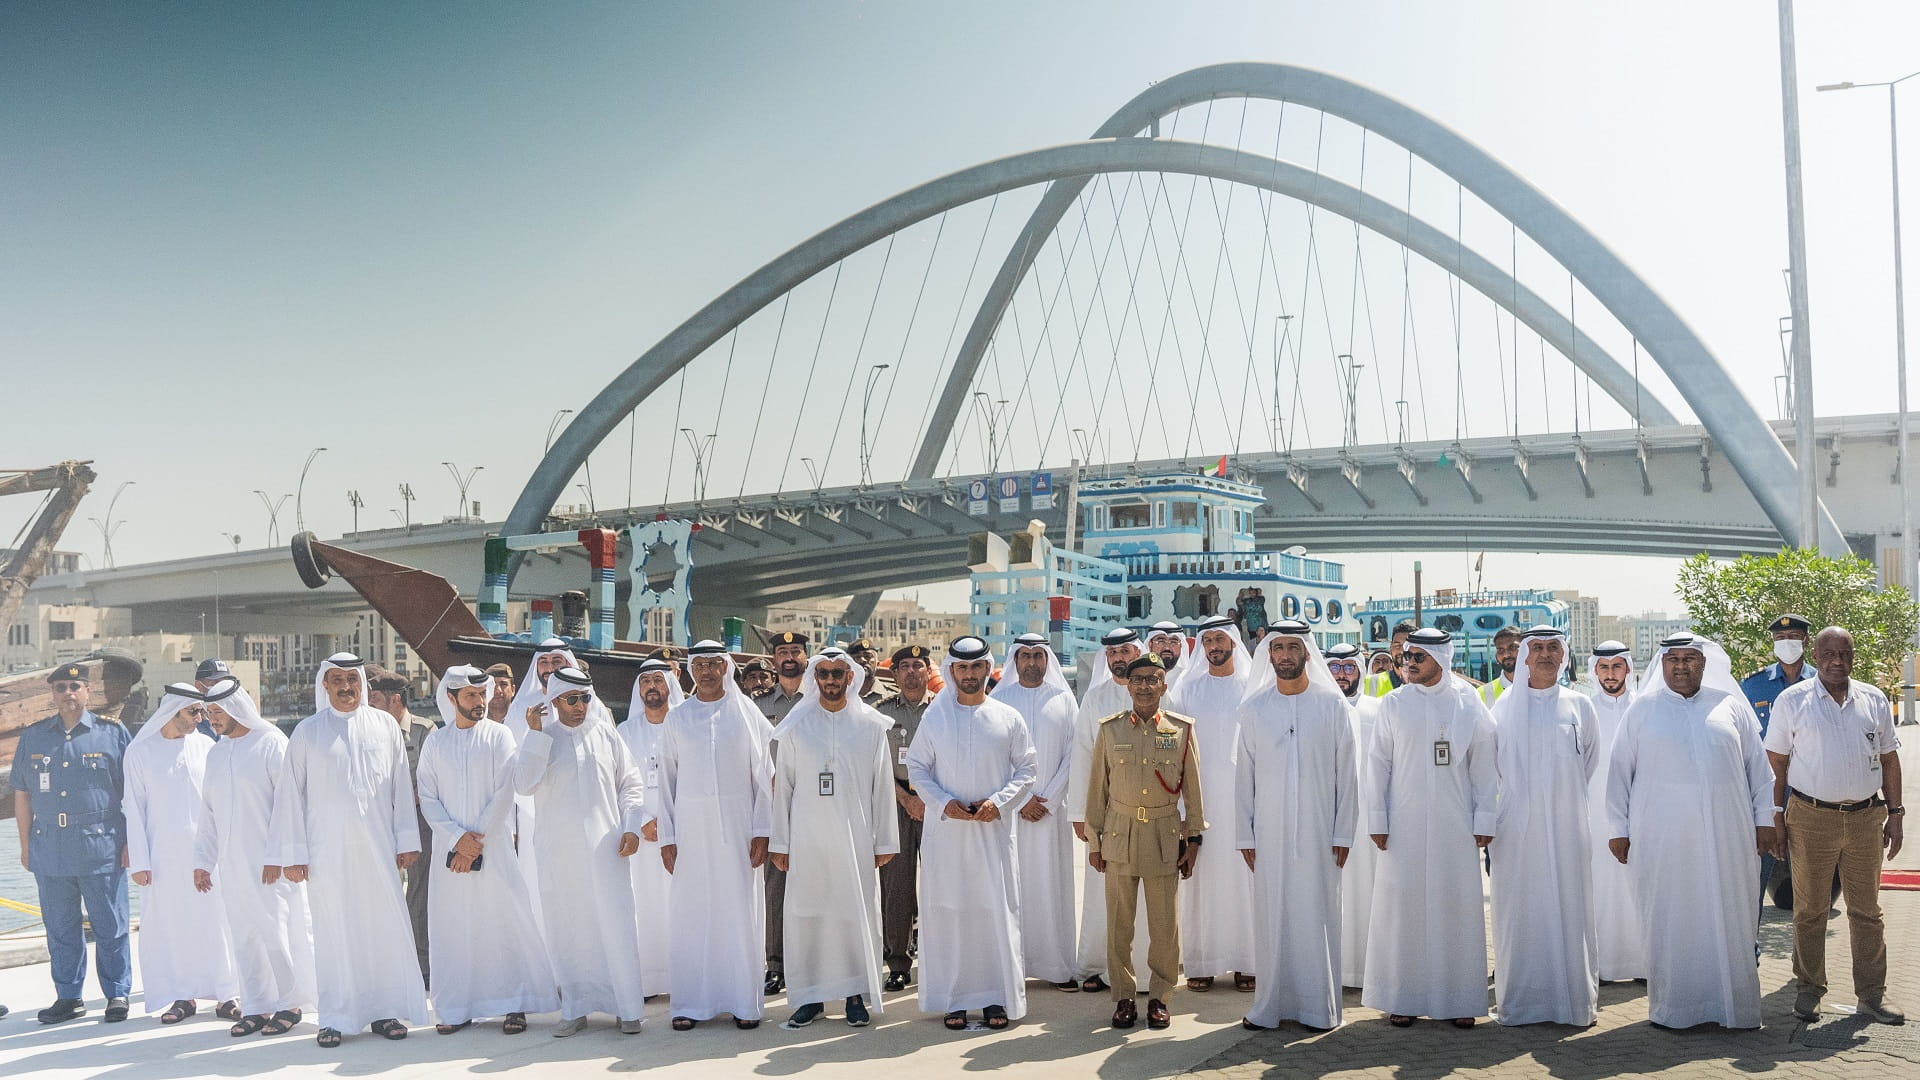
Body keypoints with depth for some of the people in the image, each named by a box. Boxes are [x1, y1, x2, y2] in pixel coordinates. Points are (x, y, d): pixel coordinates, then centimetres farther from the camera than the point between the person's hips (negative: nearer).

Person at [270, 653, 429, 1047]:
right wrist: (292, 853, -1)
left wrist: (407, 840, 5)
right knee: (333, 932, 1)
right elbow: (290, 794, 4)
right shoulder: (307, 732, 4)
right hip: (327, 851, -1)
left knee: (386, 926, 0)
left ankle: (385, 1010, 10)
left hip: (377, 847, 1)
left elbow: (401, 786, 9)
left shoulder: (384, 726, 8)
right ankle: (335, 1018, 9)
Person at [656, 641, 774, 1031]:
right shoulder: (677, 717, 8)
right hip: (691, 828, 1)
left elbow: (764, 775, 2)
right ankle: (690, 1004, 7)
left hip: (737, 826, -1)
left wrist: (761, 831, -5)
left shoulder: (746, 713, 4)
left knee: (740, 911, 0)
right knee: (690, 914, 0)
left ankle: (745, 1002, 7)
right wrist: (666, 837, 1)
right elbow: (666, 779, 7)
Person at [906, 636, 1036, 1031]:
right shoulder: (934, 718, 5)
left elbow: (1026, 768, 6)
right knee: (947, 910, 0)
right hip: (946, 827, 0)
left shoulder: (1007, 718, 4)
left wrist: (999, 800, -9)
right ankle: (954, 998, 8)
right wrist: (943, 802, -8)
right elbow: (916, 768, 6)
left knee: (997, 909, -1)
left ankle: (997, 998, 7)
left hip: (992, 828, 0)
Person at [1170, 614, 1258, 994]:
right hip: (1201, 793, 0)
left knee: (1242, 876, 0)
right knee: (1202, 877, 0)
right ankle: (1201, 962, 5)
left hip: (1242, 793, 0)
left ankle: (1245, 962, 7)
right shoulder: (1188, 687, 8)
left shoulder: (1252, 686, 6)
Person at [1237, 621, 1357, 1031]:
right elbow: (1244, 774, 7)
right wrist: (1245, 835, 3)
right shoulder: (1254, 708, 6)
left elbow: (1348, 772, 2)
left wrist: (1343, 833, -2)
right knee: (1271, 916, 2)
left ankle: (1319, 1006, 11)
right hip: (1269, 832, 1)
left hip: (1318, 832, -1)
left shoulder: (1332, 704, 2)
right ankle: (1270, 1005, 10)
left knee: (1317, 914, 1)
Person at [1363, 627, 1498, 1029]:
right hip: (1404, 826, 0)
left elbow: (1484, 765, 4)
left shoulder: (1468, 704, 3)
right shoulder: (1394, 704, 3)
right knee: (1402, 907, 1)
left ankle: (1459, 999, 12)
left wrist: (1484, 819, -1)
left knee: (1456, 907, 3)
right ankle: (1402, 998, 10)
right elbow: (1378, 764, 4)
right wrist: (1376, 821, -1)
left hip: (1455, 827, 0)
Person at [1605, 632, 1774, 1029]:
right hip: (1661, 838, -1)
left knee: (1729, 919, 4)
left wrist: (1764, 819, 8)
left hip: (1726, 836, 1)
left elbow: (1758, 765, 13)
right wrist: (1618, 828, 4)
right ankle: (1670, 1006, 9)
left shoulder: (1730, 706, 11)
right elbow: (1620, 770, 8)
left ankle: (1733, 1004, 13)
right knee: (1668, 921, 1)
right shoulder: (1642, 709, 7)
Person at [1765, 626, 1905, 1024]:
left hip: (1866, 817, 3)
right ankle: (1810, 989, 15)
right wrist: (1777, 813, -2)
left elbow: (1888, 759, 14)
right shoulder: (1792, 700, 0)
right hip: (1811, 819, -2)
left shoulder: (1873, 700, 9)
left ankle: (1872, 995, 13)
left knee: (1867, 910, 6)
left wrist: (1895, 813, 10)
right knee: (1810, 909, 5)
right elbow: (1777, 762, 2)